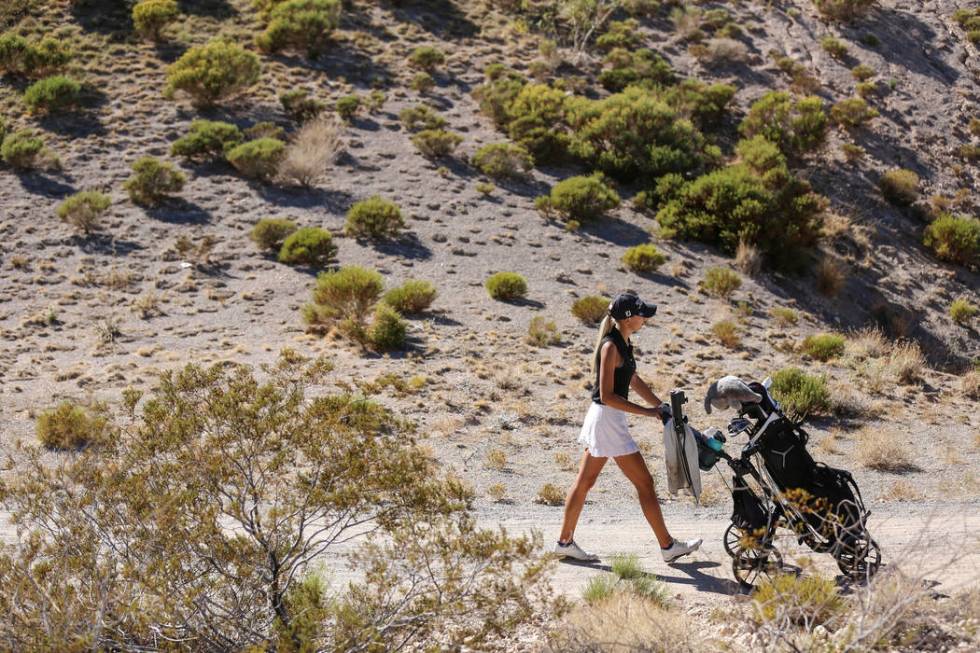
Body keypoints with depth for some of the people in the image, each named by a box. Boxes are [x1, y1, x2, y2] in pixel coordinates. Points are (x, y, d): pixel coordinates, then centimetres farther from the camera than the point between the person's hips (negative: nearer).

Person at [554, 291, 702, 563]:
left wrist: (661, 407, 16)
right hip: (608, 419, -10)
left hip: (603, 419, 10)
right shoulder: (611, 346, -20)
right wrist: (646, 411, -20)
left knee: (584, 482, 13)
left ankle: (565, 542, 19)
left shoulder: (623, 343, 10)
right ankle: (668, 546, 7)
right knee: (645, 483, -1)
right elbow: (607, 395, -22)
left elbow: (634, 381, 20)